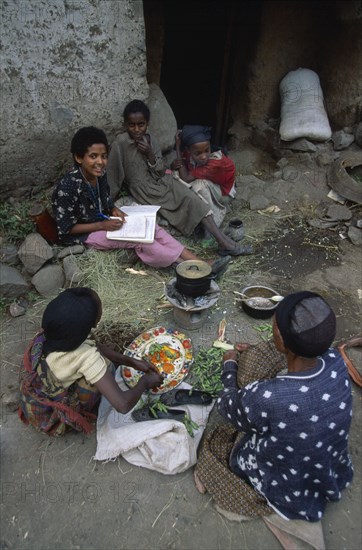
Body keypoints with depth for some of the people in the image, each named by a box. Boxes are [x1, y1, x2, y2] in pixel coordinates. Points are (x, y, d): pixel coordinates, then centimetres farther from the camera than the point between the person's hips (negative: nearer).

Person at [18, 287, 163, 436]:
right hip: (54, 417, -5)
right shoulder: (87, 357, -38)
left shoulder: (51, 332, -19)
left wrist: (132, 362, -5)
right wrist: (144, 382, -18)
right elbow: (123, 405, -37)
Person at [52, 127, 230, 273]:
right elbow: (66, 228, -19)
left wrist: (114, 210, -9)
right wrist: (102, 225, -25)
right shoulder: (67, 187, -24)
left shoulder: (100, 174, -3)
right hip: (82, 234, -6)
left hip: (102, 222, 7)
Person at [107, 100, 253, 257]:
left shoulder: (149, 139, 0)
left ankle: (224, 242, -9)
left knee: (193, 199, -10)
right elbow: (113, 175, -9)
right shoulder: (120, 143, -16)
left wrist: (149, 154, -18)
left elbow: (161, 172, -1)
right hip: (145, 190, -7)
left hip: (161, 182, 7)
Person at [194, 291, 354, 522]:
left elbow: (228, 408, -16)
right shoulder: (335, 362, -25)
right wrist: (258, 354, 7)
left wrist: (230, 365, -1)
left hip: (288, 494, -4)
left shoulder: (263, 398, -41)